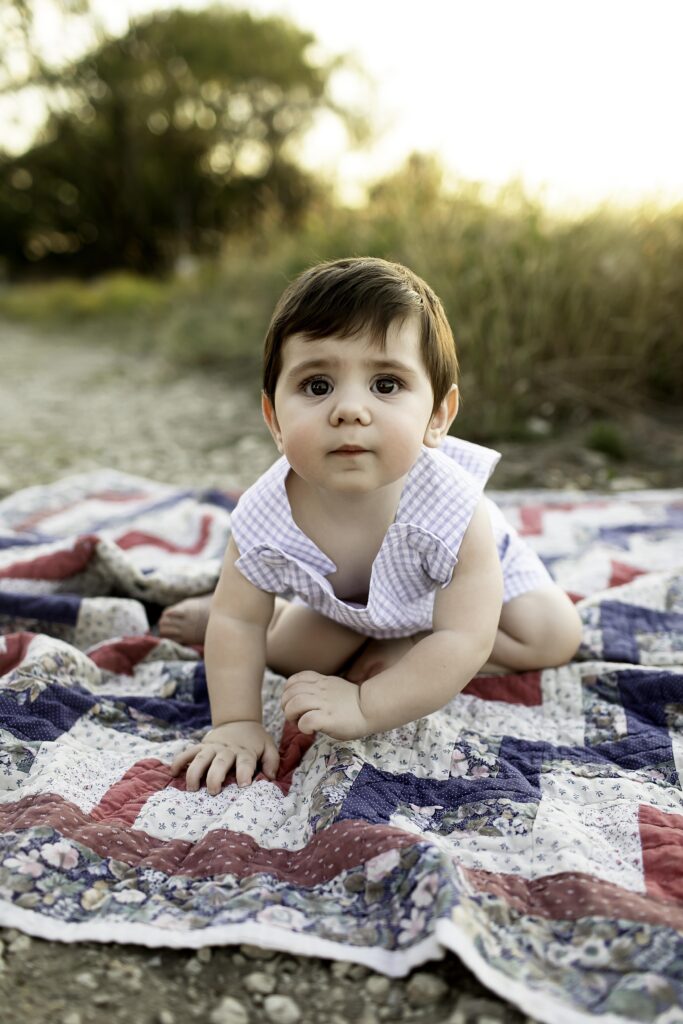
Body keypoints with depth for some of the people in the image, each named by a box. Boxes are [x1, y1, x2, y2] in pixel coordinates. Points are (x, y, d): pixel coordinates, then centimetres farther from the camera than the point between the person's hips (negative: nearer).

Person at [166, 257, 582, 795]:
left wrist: (366, 707, -45)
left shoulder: (452, 508, -46)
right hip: (346, 599, 1)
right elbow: (238, 621, -22)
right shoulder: (266, 517, -38)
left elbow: (463, 641, -40)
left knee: (554, 638, -7)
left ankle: (407, 643, 5)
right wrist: (236, 722, -28)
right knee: (287, 654, -2)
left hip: (471, 567, 0)